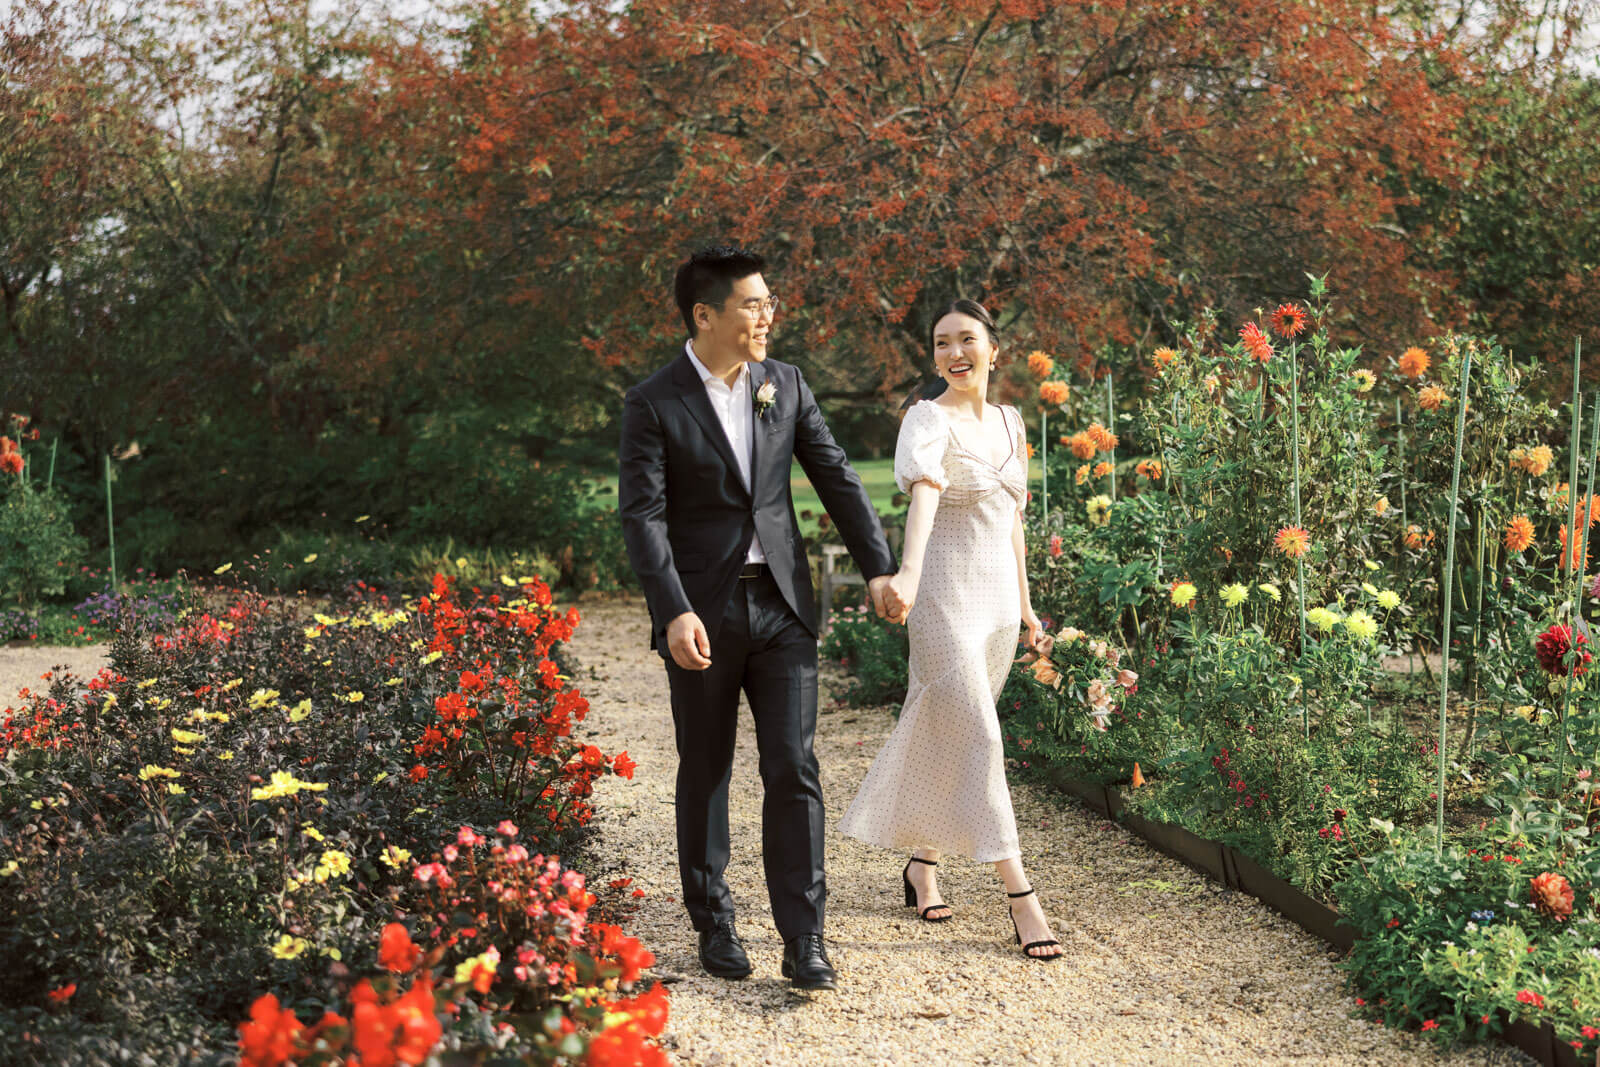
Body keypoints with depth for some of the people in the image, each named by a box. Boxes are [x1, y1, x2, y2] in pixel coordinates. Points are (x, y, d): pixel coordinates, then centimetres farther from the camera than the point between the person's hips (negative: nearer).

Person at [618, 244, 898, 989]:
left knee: (793, 768, -4)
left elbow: (835, 476, 10)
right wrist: (674, 613, -25)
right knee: (705, 773, 9)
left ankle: (803, 940, -2)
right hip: (702, 613, -3)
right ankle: (714, 925, 23)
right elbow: (642, 517, -14)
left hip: (781, 604, 3)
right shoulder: (654, 405, -7)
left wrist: (879, 566, 2)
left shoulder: (785, 384, 6)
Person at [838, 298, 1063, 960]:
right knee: (977, 741, -10)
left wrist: (1024, 605, 22)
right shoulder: (929, 420, -11)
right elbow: (923, 491, -31)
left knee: (948, 736, 14)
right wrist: (908, 572, -47)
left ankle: (922, 862, 31)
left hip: (997, 597, 7)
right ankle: (1022, 899, -11)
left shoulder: (1009, 423, 11)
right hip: (945, 594, -7)